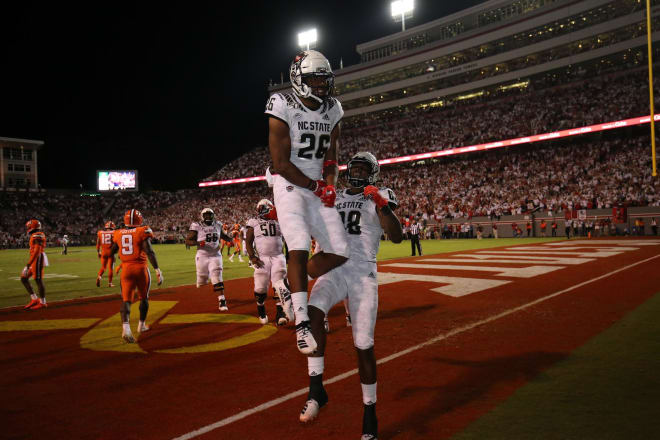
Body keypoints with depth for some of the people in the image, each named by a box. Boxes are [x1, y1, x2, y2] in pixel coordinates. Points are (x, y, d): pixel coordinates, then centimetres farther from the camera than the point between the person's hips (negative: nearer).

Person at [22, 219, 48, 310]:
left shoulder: (37, 235, -13)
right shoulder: (35, 236, 18)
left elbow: (37, 251, -21)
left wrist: (28, 264, -22)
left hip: (37, 259, -10)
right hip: (35, 261, 10)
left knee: (38, 280, -5)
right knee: (24, 279, 11)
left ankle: (42, 302, 3)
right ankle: (34, 299, 14)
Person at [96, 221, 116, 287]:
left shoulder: (100, 233, 3)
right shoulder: (113, 233, -6)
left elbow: (98, 244, 9)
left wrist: (98, 252, 19)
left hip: (103, 252, 3)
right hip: (110, 252, -3)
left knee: (103, 266, 18)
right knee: (110, 267, 6)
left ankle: (99, 277, -7)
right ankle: (110, 283, 8)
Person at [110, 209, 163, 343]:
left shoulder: (118, 234, 5)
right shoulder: (142, 232, -7)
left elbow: (112, 252, 19)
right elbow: (149, 252, -16)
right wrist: (157, 270, -16)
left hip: (126, 268, 2)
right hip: (141, 268, -2)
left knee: (126, 299, 1)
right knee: (144, 298, 17)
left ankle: (126, 326, -21)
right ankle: (141, 325, 28)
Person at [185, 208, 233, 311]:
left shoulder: (218, 225, 6)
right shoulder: (197, 226, -6)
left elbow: (223, 236, 24)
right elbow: (188, 240, -6)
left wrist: (230, 239, 4)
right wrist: (197, 243, -24)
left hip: (215, 256, 1)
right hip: (202, 256, -1)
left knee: (217, 279, -9)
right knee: (202, 281, 6)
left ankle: (222, 301, -8)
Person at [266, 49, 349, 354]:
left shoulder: (332, 111, 8)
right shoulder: (283, 107, -11)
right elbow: (281, 163, -13)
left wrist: (330, 183, -4)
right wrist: (317, 187, -12)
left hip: (319, 188, 6)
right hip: (290, 185, -6)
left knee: (339, 252, -1)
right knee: (299, 248, -22)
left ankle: (290, 289, 17)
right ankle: (302, 323, -15)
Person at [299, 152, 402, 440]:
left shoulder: (379, 198, 6)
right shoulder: (333, 198, 19)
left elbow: (397, 237, -8)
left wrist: (381, 205, -19)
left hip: (363, 274, -2)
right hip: (333, 271, 3)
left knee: (364, 346, -2)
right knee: (313, 311, -30)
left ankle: (369, 411, 17)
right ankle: (316, 389, -20)